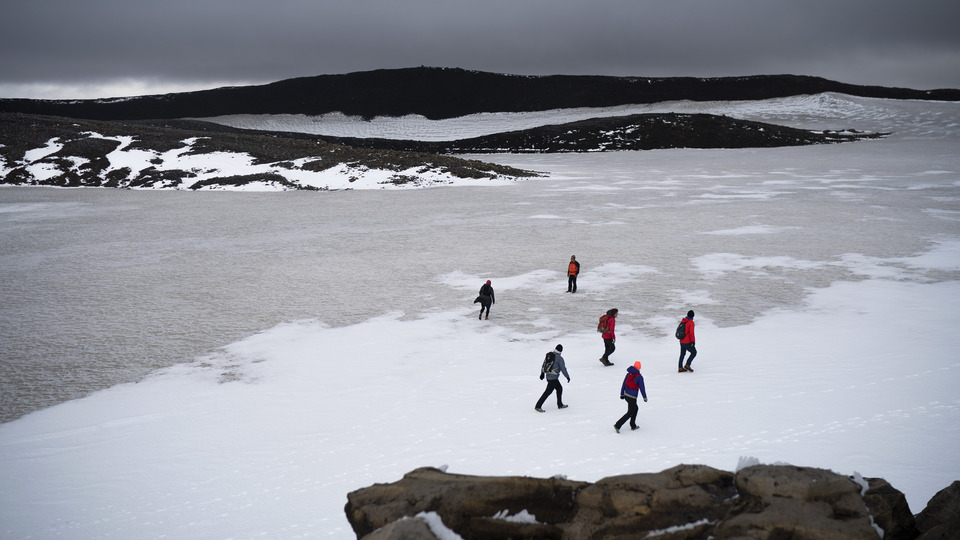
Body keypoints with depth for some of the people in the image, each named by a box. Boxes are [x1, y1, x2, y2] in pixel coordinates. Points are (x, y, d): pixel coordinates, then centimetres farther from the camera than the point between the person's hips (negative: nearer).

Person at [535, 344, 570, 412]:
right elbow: (563, 368, -10)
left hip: (548, 376, 8)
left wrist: (542, 373, 28)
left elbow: (543, 365, 14)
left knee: (559, 388, 21)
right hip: (553, 378, -8)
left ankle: (560, 404, 30)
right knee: (548, 392, -3)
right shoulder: (559, 358, -15)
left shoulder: (548, 355, 4)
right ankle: (538, 406, -3)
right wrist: (567, 376, 4)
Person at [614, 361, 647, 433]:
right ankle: (617, 425, -5)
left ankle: (633, 425, 29)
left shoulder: (628, 374, 1)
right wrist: (645, 397, 3)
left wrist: (622, 394, 17)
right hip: (632, 397, -7)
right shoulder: (639, 377, -15)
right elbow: (642, 388, -11)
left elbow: (623, 384, 6)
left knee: (635, 408, 26)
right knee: (630, 413, 4)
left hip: (626, 395, 7)